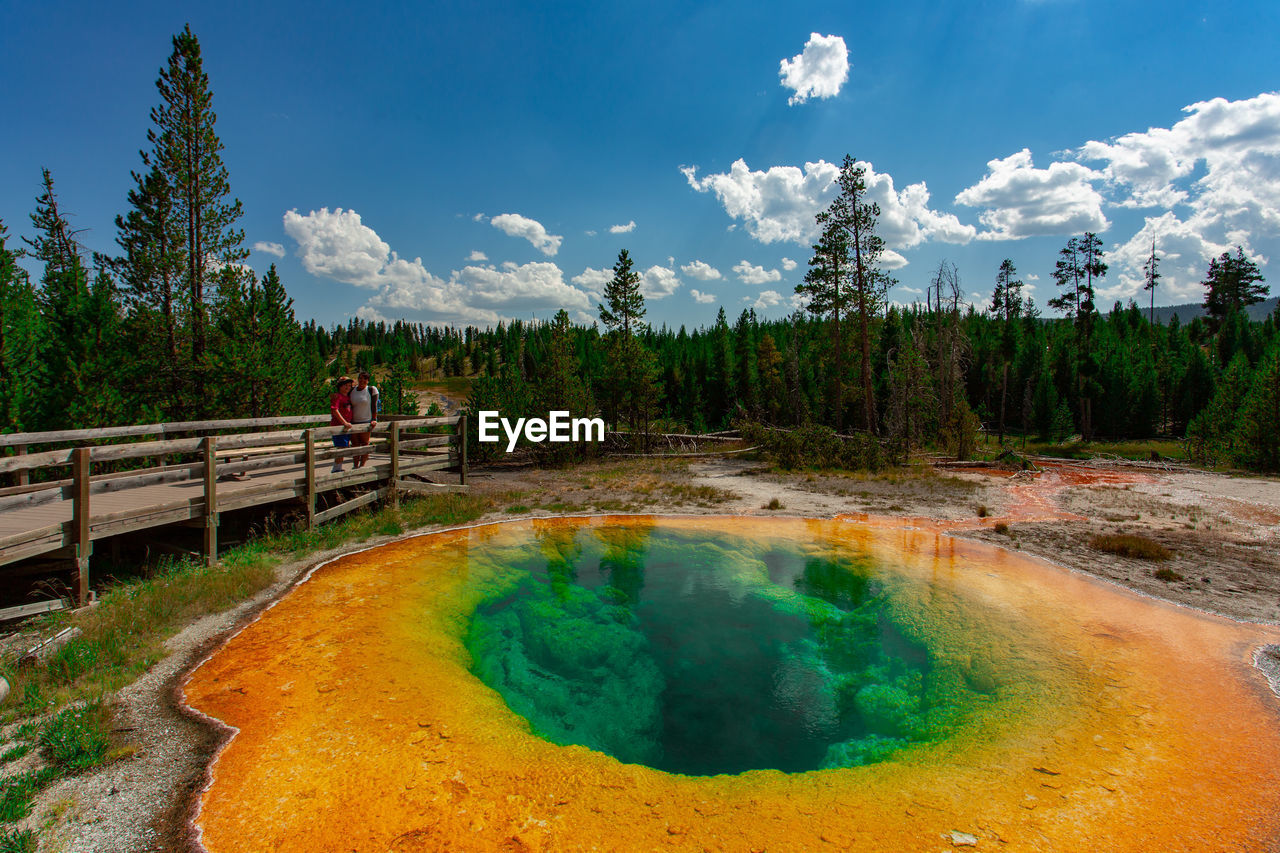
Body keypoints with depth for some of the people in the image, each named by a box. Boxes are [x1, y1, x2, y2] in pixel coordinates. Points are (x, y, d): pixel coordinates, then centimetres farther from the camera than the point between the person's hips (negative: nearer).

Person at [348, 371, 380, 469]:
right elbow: (349, 405, 17)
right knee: (355, 444, 7)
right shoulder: (352, 390, 10)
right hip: (353, 422, 5)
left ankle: (362, 465, 4)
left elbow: (374, 405, -6)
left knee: (364, 443, -1)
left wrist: (374, 419, -12)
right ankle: (355, 465, 14)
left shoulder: (372, 389, -4)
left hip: (366, 421, -5)